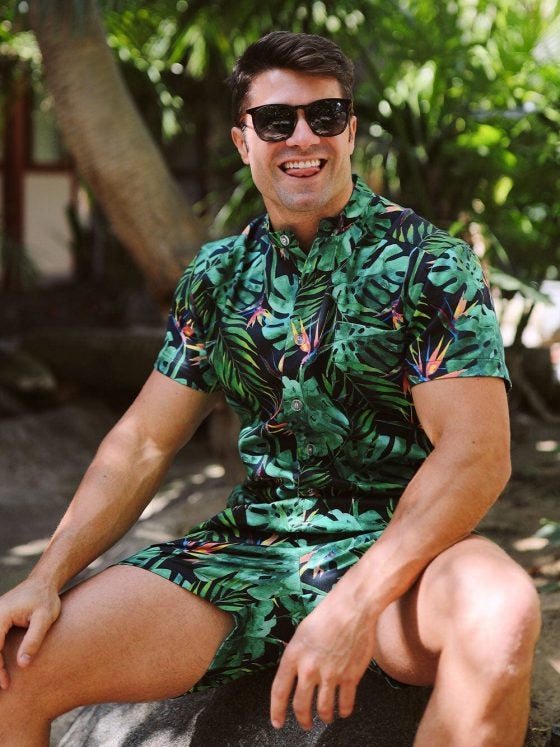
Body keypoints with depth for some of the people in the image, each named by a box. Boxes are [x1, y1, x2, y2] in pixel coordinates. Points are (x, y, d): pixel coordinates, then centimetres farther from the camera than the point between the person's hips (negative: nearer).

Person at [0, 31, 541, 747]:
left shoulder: (428, 262, -4)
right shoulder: (217, 275, 10)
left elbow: (477, 451, -15)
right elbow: (142, 443, 10)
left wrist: (357, 601, -28)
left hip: (395, 547, -3)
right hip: (249, 546, 4)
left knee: (501, 611, -39)